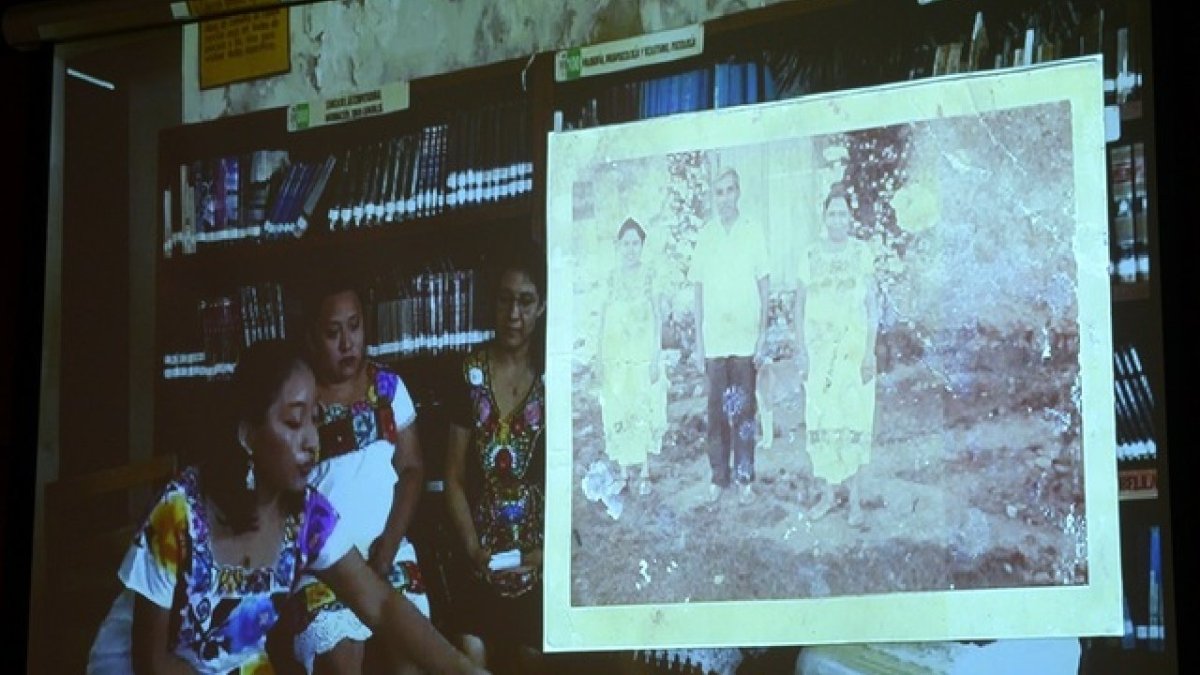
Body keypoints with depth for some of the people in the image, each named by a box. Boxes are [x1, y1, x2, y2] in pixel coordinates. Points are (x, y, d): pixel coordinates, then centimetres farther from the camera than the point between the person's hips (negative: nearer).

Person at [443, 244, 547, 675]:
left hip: (539, 556, -1)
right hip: (482, 557, 1)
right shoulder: (471, 374, 1)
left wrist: (547, 550, -14)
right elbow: (454, 477, 2)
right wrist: (472, 546, -8)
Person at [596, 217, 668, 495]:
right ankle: (624, 473, 11)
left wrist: (656, 358, -6)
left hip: (643, 356, -2)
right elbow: (604, 318, 10)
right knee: (618, 415, 3)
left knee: (645, 412, 0)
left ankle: (644, 473, 9)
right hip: (616, 357, 2)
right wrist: (601, 359, 7)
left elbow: (658, 318, -1)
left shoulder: (648, 276, -1)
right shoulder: (612, 278, 6)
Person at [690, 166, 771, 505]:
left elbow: (764, 287, 2)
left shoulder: (753, 232, 0)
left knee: (743, 409, 0)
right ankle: (718, 477, 13)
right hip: (714, 339, 2)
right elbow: (699, 291, 9)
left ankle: (745, 477, 9)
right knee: (716, 409, 4)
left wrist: (763, 337, -2)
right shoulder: (705, 236, 5)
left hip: (745, 337, -2)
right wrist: (698, 341, 6)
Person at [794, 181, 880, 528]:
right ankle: (827, 493, 11)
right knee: (820, 420, 2)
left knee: (853, 419, -3)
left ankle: (854, 493, 5)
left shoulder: (861, 252, 0)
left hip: (854, 347, -2)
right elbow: (800, 303, 9)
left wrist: (870, 350, -5)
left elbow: (872, 304, 0)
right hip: (819, 347, 2)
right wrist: (800, 346, 2)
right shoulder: (812, 254, 5)